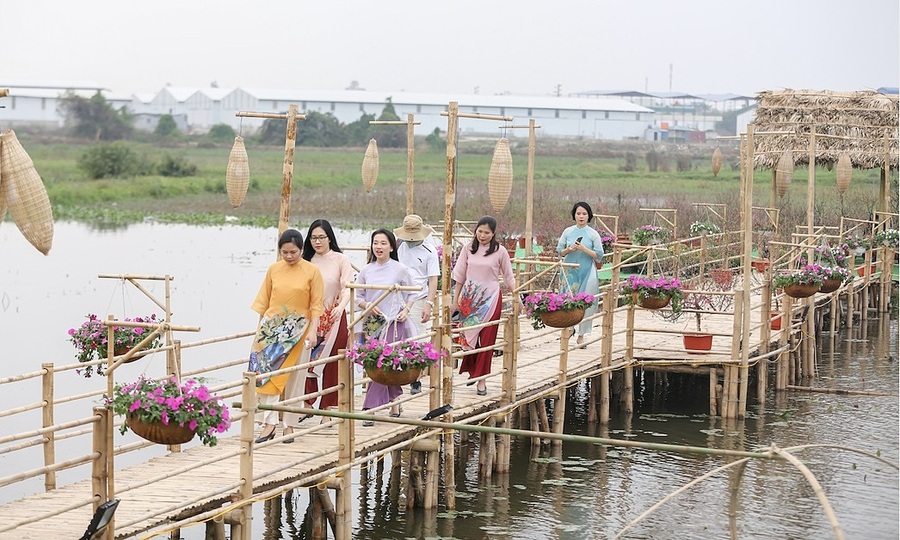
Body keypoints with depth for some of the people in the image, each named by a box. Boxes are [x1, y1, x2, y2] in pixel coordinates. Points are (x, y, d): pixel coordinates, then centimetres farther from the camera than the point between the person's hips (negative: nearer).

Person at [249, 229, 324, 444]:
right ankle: (269, 422, -10)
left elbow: (316, 305, -2)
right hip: (271, 327, 2)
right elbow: (264, 302, 12)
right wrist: (260, 329, 11)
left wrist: (312, 333, -10)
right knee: (266, 372, -10)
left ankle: (289, 425, 11)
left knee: (294, 379, 2)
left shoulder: (312, 271, -2)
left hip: (298, 330, -2)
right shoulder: (273, 270, 6)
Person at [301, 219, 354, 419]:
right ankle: (307, 404, 3)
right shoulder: (307, 261, 11)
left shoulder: (341, 260, 0)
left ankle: (328, 408, 6)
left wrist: (341, 306, -29)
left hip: (333, 319, -3)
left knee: (331, 365, -1)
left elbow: (347, 288, -11)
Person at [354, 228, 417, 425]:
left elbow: (411, 294, 9)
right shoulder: (366, 271, 6)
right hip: (372, 322, 4)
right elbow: (358, 297, 10)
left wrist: (406, 310, -6)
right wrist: (368, 305, -9)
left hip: (394, 322, -4)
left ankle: (371, 408, -13)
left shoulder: (400, 270, -2)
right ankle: (394, 403, 22)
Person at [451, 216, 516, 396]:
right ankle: (473, 371, 21)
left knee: (487, 340, -1)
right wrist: (455, 301, 9)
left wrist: (516, 297, -1)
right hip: (469, 299, 2)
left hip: (490, 300, -2)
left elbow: (508, 277, 7)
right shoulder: (468, 249, 3)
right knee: (468, 338, 3)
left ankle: (481, 379, 7)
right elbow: (460, 276, 9)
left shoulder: (500, 252, -1)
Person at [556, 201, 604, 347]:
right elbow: (559, 251, 10)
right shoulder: (568, 231, 5)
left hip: (587, 272, -1)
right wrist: (569, 250, -10)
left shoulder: (593, 234, 0)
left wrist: (584, 249, -14)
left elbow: (599, 256, -2)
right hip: (570, 271, 1)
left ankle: (581, 335, 8)